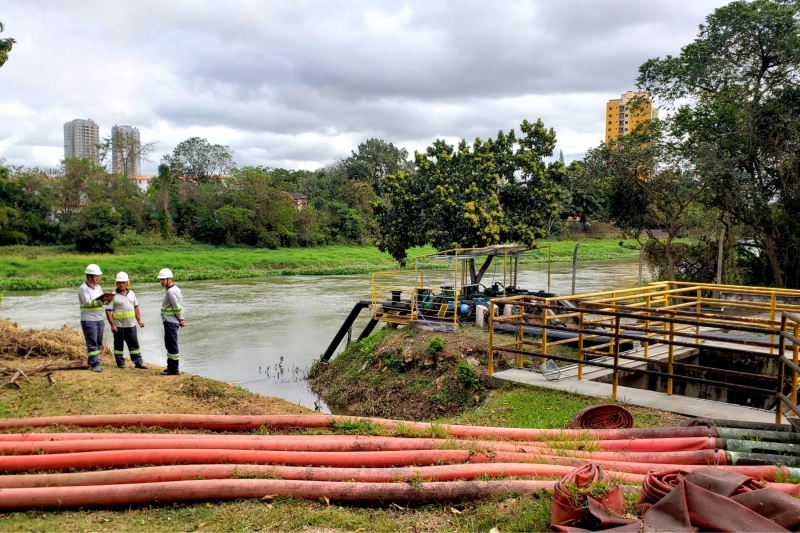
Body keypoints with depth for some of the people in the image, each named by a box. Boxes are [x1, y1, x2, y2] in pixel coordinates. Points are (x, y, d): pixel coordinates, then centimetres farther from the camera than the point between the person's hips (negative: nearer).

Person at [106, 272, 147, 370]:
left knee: (134, 344, 5)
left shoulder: (131, 294, 9)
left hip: (131, 325, 4)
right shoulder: (113, 296, -7)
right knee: (119, 345, 6)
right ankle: (120, 363, 15)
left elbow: (136, 307, 16)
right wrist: (112, 325, -15)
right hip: (119, 325, -4)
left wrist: (139, 320, 9)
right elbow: (108, 311, -9)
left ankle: (138, 362, 8)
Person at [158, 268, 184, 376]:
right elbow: (179, 307, 15)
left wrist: (180, 319, -8)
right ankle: (170, 367, 26)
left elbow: (177, 307, -19)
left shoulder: (170, 291, -17)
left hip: (170, 322, -11)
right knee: (169, 345, 17)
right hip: (170, 321, 11)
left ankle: (174, 369, -1)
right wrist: (181, 319, 9)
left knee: (172, 345, -5)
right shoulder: (175, 289, 15)